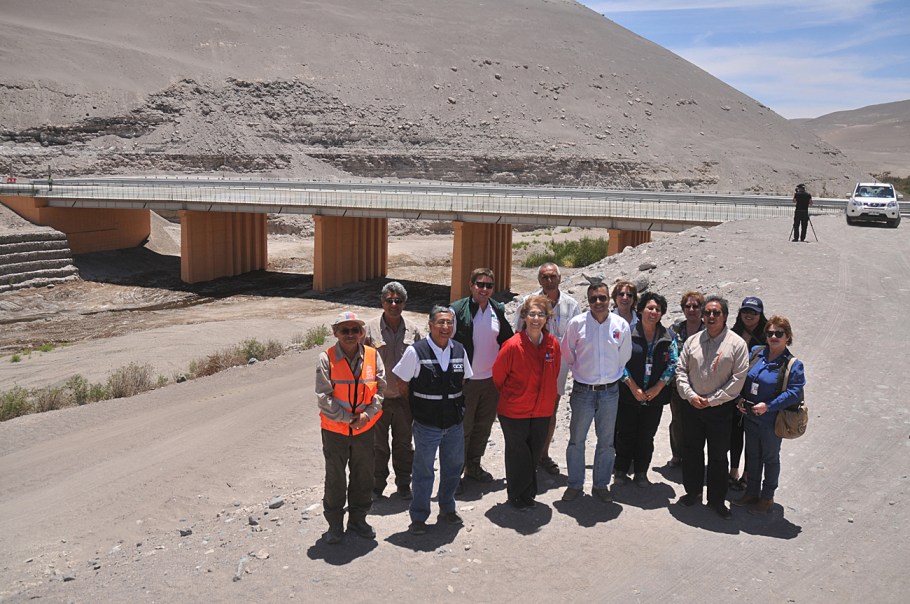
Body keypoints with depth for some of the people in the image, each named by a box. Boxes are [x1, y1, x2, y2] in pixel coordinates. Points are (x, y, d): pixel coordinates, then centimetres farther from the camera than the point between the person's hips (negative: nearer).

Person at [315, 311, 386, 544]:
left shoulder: (372, 356, -4)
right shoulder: (326, 358, -12)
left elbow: (381, 388, -2)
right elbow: (323, 396, -14)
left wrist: (367, 414, -14)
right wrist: (347, 418, -16)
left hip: (364, 428, 3)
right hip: (334, 429, -2)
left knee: (363, 476, 15)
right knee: (335, 479, 10)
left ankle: (358, 519, 33)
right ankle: (334, 524, 26)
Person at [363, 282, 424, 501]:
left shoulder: (413, 331, 2)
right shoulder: (370, 328, -5)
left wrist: (410, 384, -2)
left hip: (404, 398, 2)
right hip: (378, 398, -2)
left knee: (404, 444, 14)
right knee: (378, 445, 10)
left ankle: (403, 484, 30)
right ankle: (376, 486, 25)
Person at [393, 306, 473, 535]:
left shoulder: (459, 350, 1)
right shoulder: (416, 351, -13)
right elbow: (402, 383, -4)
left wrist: (458, 406, 9)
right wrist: (418, 407, 0)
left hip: (455, 423, 5)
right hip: (426, 425, -4)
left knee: (453, 467, 17)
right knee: (423, 472, 6)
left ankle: (447, 510, 37)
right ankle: (418, 518, 22)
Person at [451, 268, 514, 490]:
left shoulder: (498, 310, 5)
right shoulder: (458, 309, -11)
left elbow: (508, 340, 13)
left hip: (491, 380, 5)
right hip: (466, 380, -5)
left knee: (484, 426, 16)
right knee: (463, 428, 4)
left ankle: (473, 465, 33)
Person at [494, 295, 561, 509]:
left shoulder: (553, 344, -6)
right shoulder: (513, 345, -20)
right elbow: (498, 375, -6)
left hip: (542, 411, 4)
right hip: (514, 411, -4)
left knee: (535, 453, 15)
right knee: (517, 454, 9)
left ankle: (528, 492, 35)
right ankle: (516, 495, 29)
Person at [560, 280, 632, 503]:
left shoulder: (621, 325, -4)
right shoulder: (577, 323, -9)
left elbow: (624, 357, 10)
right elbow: (567, 354, 5)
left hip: (609, 391, 1)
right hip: (583, 390, -1)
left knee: (606, 441, 11)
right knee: (576, 439, 7)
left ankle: (601, 485, 26)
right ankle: (575, 484, 22)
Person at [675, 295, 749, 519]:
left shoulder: (737, 343, -7)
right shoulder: (692, 341, 5)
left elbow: (738, 379, -9)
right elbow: (681, 370, 6)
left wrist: (712, 400, -12)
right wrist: (691, 395, -8)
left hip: (720, 409, -3)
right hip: (692, 406, 3)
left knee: (718, 456, 6)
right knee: (691, 451, 14)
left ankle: (716, 499, 20)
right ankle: (693, 492, 31)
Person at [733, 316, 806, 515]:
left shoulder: (793, 365, -14)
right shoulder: (756, 352, 0)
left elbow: (794, 392, -20)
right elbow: (742, 377, 9)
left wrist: (768, 406, -25)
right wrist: (740, 399, -5)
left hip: (772, 421, -5)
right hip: (750, 417, 5)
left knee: (770, 458, 13)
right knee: (752, 455, 18)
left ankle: (767, 497, 29)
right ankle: (752, 492, 35)